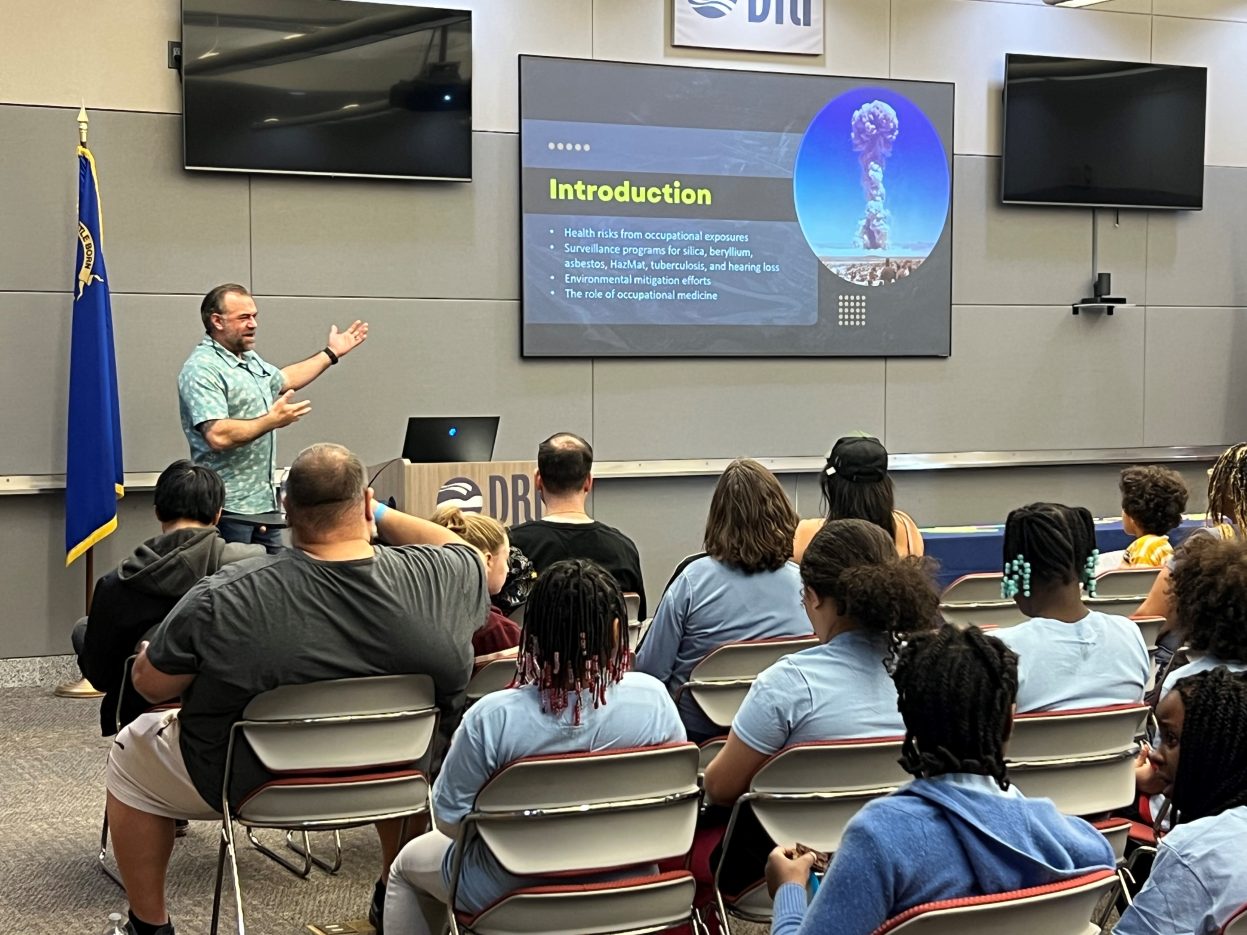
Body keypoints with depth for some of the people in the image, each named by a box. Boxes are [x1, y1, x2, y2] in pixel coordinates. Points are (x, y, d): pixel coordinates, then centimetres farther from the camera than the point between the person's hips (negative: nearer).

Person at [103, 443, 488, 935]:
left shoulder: (222, 599, -27)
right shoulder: (439, 580, -20)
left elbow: (150, 684, -13)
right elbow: (462, 550, 4)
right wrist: (385, 517, 12)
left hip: (252, 786, -2)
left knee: (130, 755, 23)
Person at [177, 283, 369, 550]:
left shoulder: (250, 358, 14)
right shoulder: (202, 369, -16)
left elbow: (284, 379, 35)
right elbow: (218, 436, -27)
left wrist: (331, 353, 36)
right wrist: (273, 420, -19)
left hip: (264, 499, 9)